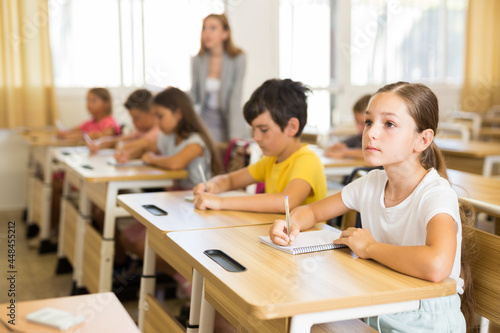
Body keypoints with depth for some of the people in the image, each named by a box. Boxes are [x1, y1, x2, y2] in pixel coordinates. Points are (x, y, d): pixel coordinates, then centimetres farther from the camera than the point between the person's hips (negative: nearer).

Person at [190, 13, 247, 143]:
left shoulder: (238, 59, -12)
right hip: (205, 124, 2)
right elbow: (193, 97, 6)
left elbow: (235, 99, -16)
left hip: (228, 121, -2)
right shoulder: (197, 61, -2)